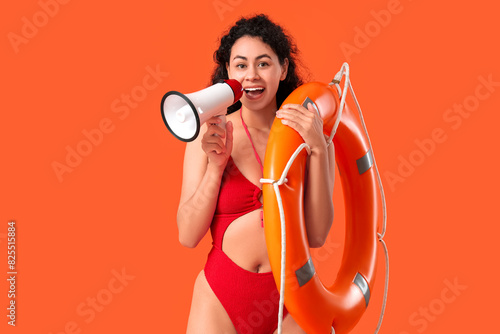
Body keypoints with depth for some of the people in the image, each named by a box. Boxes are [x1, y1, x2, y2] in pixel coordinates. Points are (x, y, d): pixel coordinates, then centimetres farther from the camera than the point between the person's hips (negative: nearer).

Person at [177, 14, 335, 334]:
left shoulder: (308, 136, -2)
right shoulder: (208, 135, -4)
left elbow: (317, 235, -10)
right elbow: (188, 235, -6)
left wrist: (318, 149, -17)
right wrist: (216, 164, -16)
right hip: (220, 298, 0)